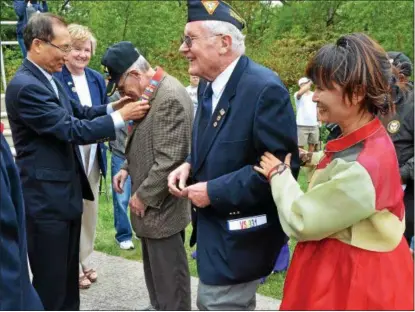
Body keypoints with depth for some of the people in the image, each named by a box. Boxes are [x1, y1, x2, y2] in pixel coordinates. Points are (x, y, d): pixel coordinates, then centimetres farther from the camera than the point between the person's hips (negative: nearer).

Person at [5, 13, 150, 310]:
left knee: (67, 273, 21)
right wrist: (121, 116, -17)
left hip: (65, 190, 10)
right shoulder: (25, 86, -22)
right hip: (46, 197, -10)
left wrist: (113, 107, 1)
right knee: (50, 279, 3)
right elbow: (72, 129, -23)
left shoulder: (49, 79, 9)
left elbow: (78, 112, 16)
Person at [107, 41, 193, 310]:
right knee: (156, 268, 23)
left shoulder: (170, 97, -23)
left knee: (169, 274, 2)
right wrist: (128, 168, 7)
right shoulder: (152, 92, 9)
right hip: (149, 202, 10)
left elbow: (170, 159, -25)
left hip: (161, 205, -10)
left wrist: (144, 196, -17)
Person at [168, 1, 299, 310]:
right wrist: (190, 165, -2)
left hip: (239, 237, -9)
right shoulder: (209, 87, 7)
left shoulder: (265, 88, -23)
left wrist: (214, 192, -23)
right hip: (214, 228, 9)